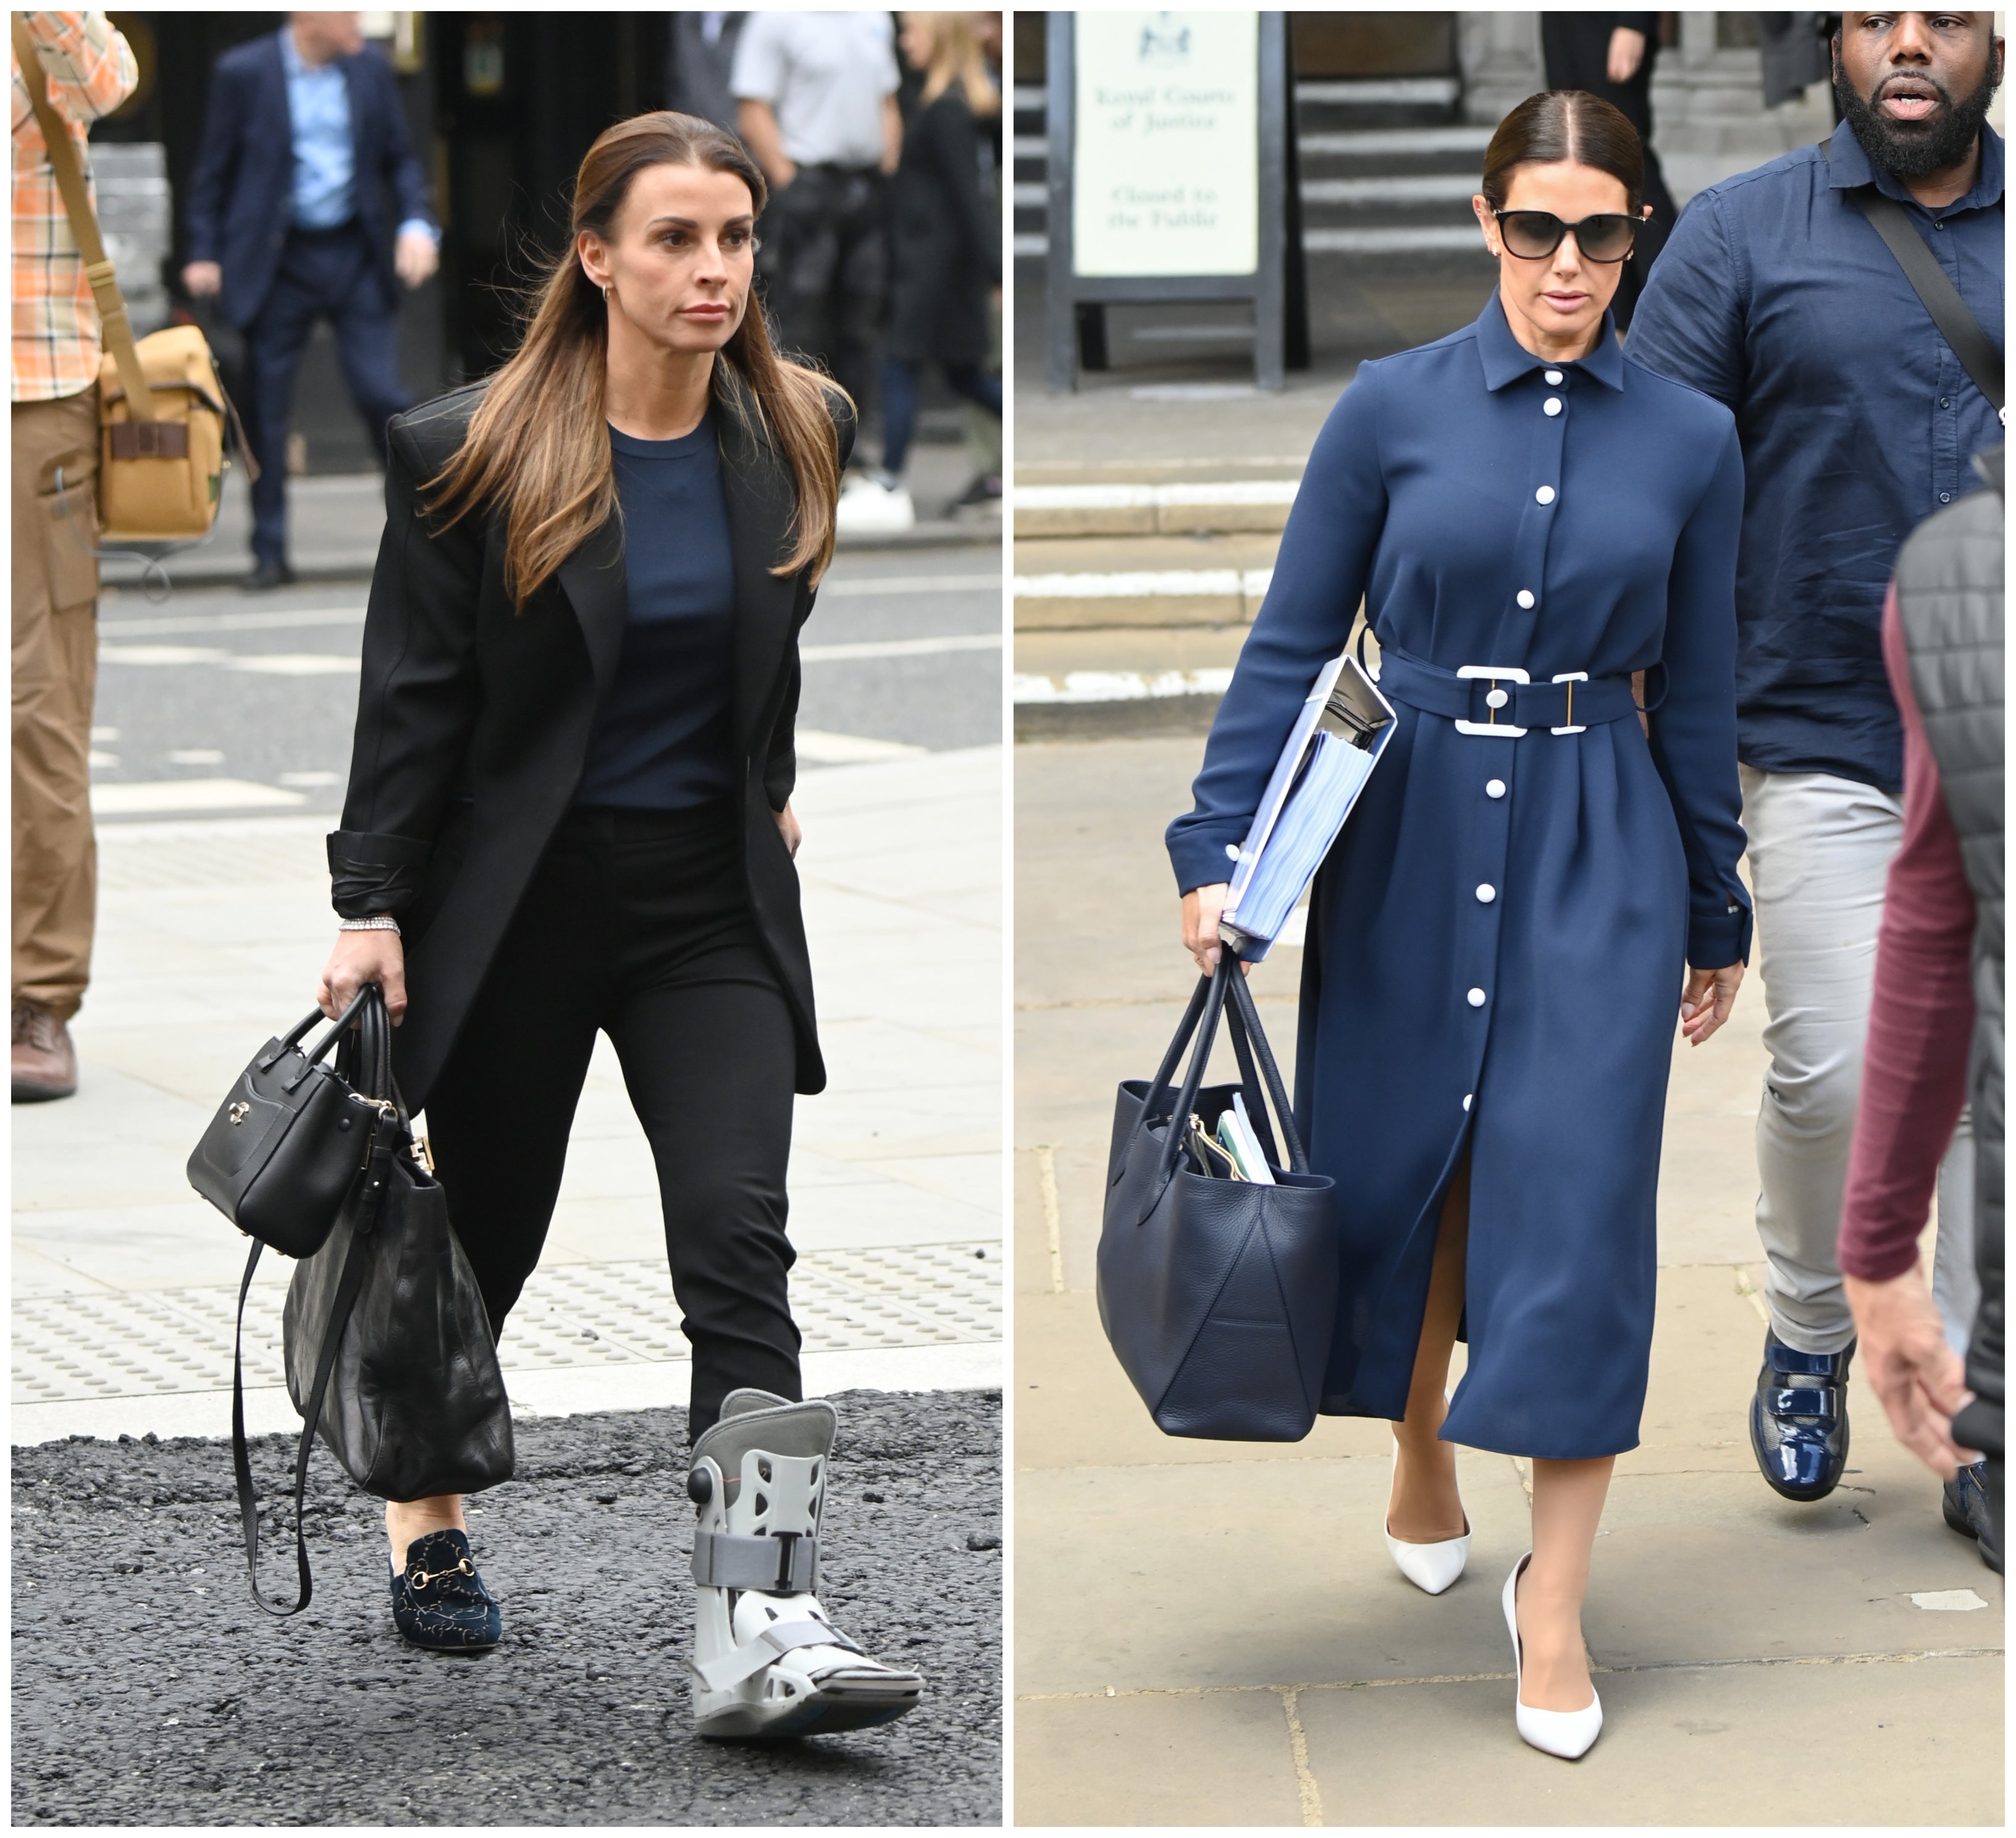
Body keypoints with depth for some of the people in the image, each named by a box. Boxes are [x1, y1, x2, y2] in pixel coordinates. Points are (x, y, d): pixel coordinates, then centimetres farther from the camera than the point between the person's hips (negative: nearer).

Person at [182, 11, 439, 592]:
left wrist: (417, 223, -3)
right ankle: (270, 554, 9)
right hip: (277, 261, -1)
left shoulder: (370, 69, 4)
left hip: (355, 257, 2)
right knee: (266, 407, 1)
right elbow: (214, 168, 2)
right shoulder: (243, 73, -4)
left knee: (381, 393, -7)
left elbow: (399, 158, 12)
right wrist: (204, 253, -4)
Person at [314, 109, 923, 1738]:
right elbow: (413, 696, -7)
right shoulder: (472, 455, -10)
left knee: (738, 1238, -13)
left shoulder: (797, 438, 0)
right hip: (518, 898, -2)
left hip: (715, 903, 2)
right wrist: (373, 906, -11)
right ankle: (428, 1525, 39)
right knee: (487, 1228, 12)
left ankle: (761, 1631, -22)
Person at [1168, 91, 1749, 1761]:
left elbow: (1698, 695, 9)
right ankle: (1422, 1474, 38)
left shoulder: (1690, 440, 2)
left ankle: (1554, 1597, -1)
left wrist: (1717, 917, 13)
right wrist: (1220, 852, -7)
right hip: (1407, 830, 0)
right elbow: (1292, 646, 1)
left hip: (1599, 847, 0)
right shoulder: (1393, 410, -2)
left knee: (1578, 1197, -7)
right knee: (1402, 1169, 10)